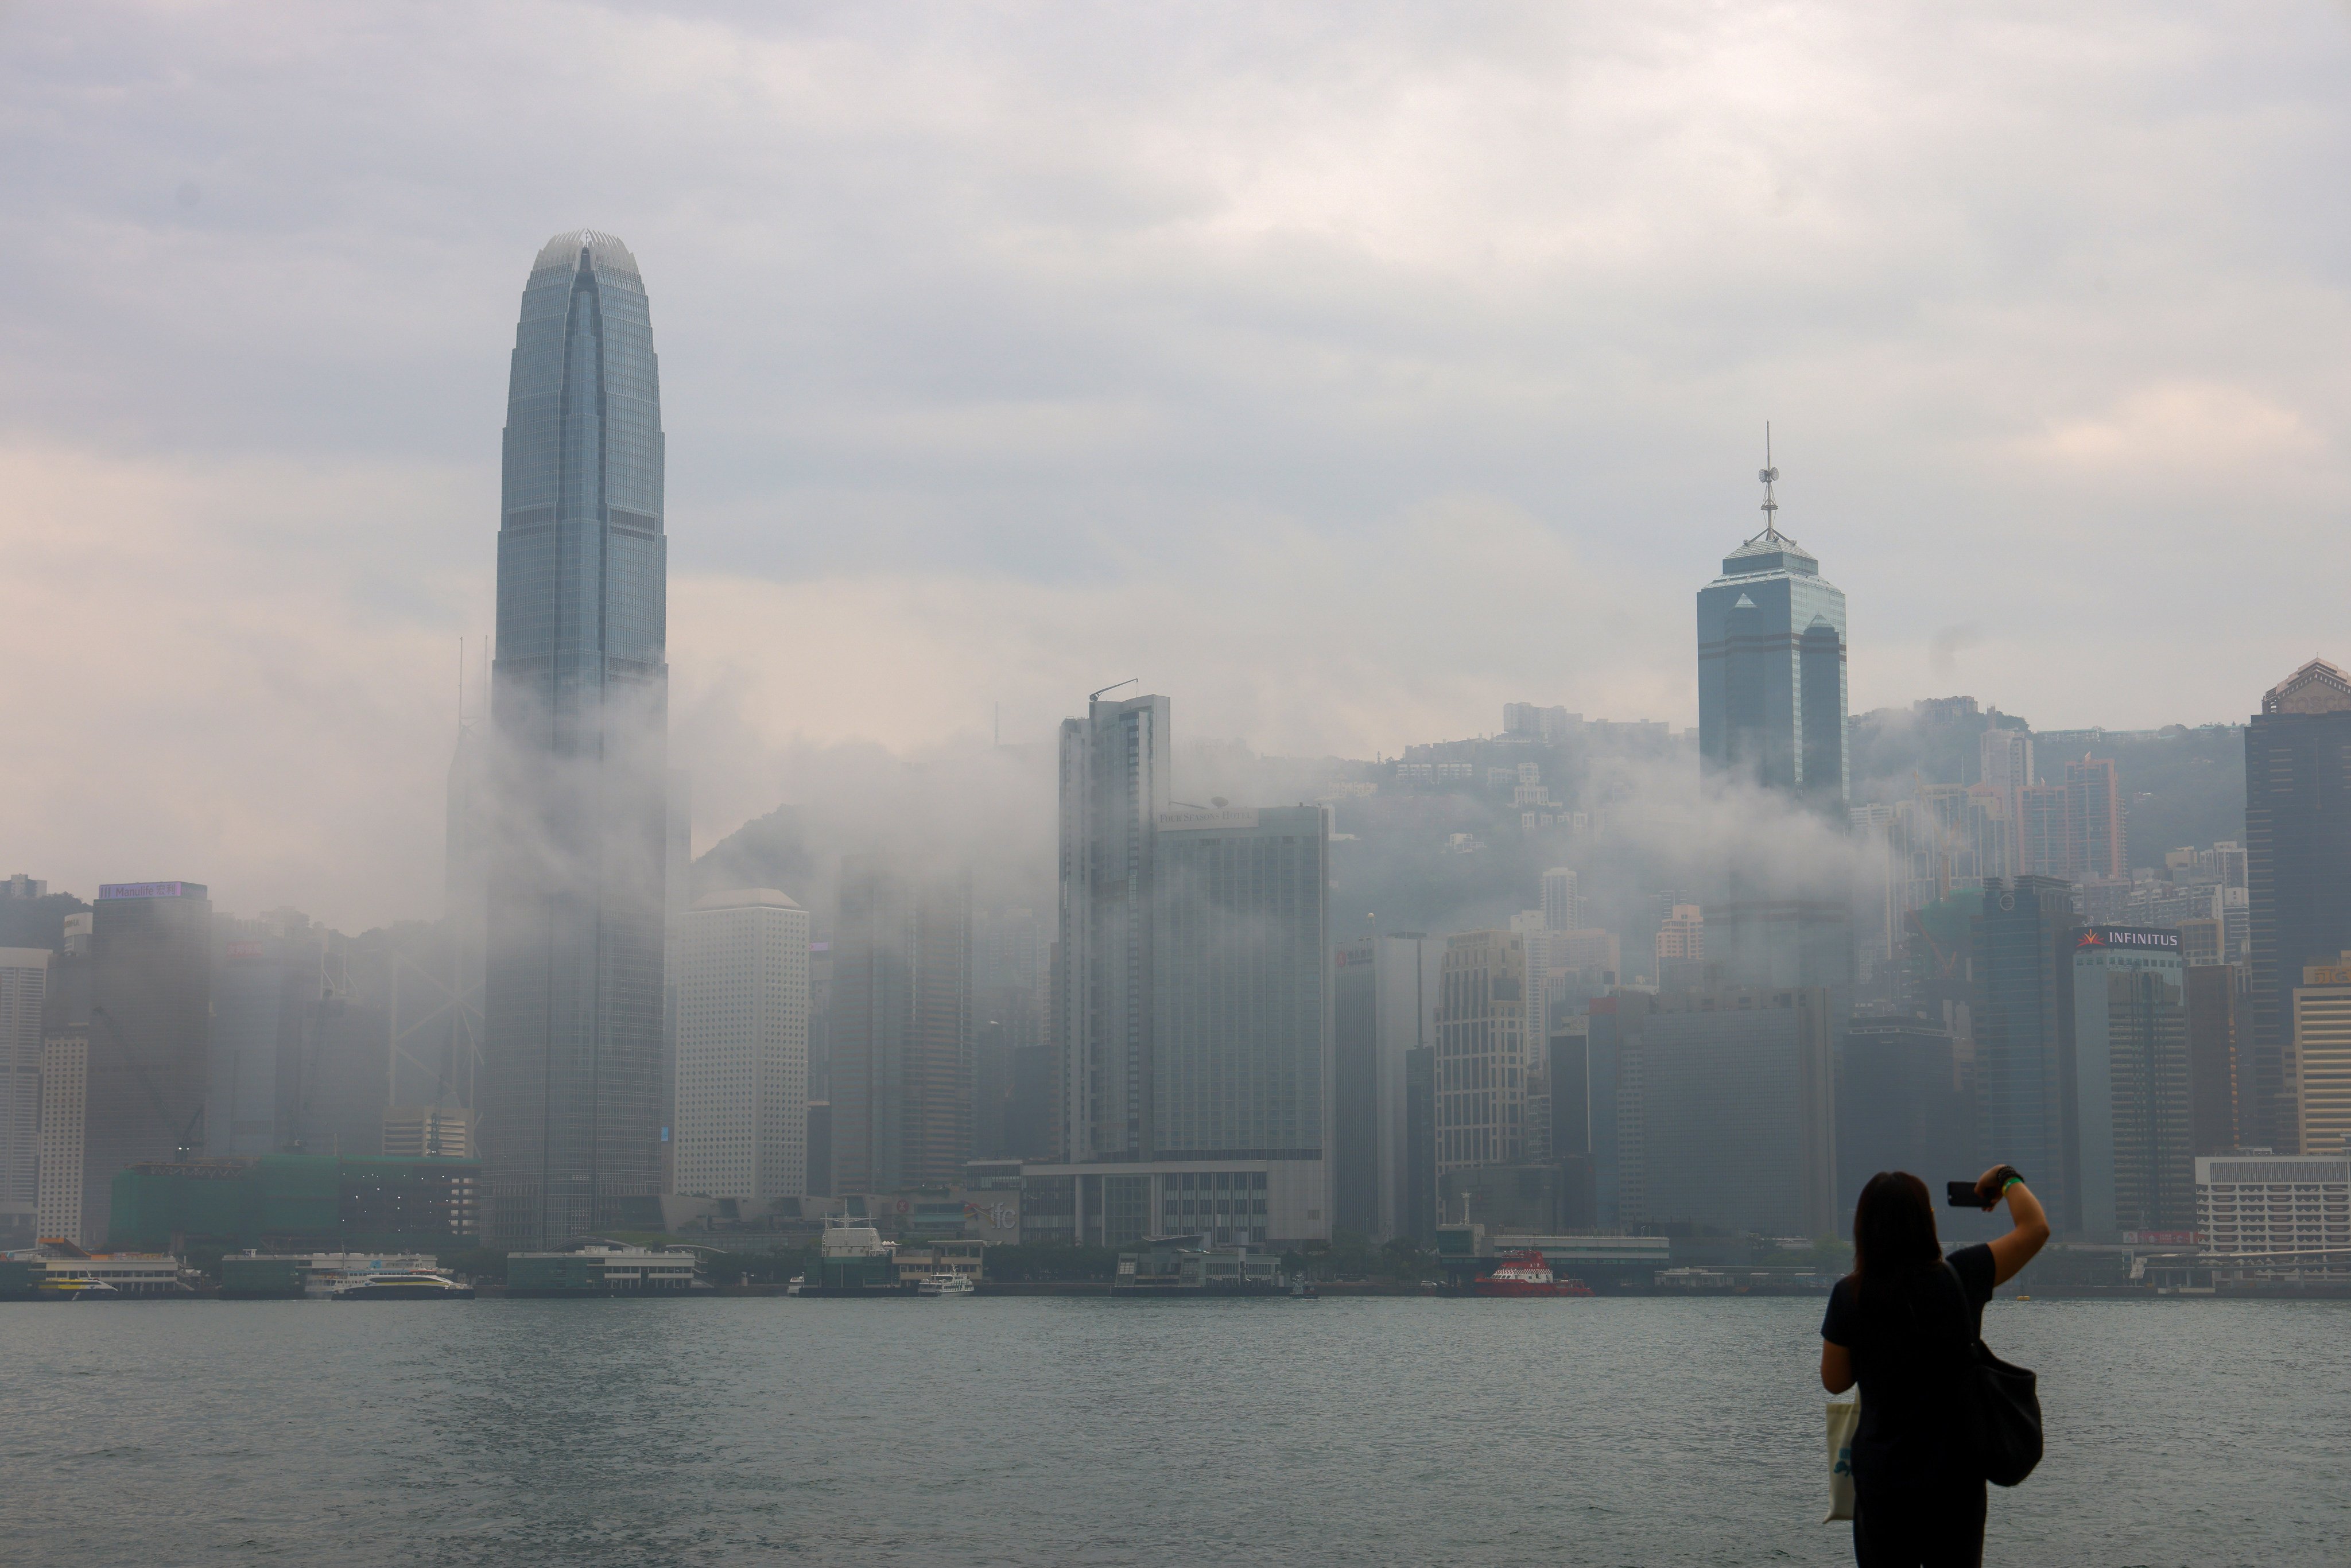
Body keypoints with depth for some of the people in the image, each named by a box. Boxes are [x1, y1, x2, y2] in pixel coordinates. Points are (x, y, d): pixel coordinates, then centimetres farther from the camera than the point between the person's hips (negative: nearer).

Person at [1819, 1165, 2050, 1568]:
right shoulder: (1959, 1278, -11)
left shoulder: (1850, 1295, -11)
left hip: (1883, 1479, -1)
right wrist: (2008, 1177, 13)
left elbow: (1834, 1381, 0)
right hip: (1956, 1475, 1)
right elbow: (2036, 1228, -3)